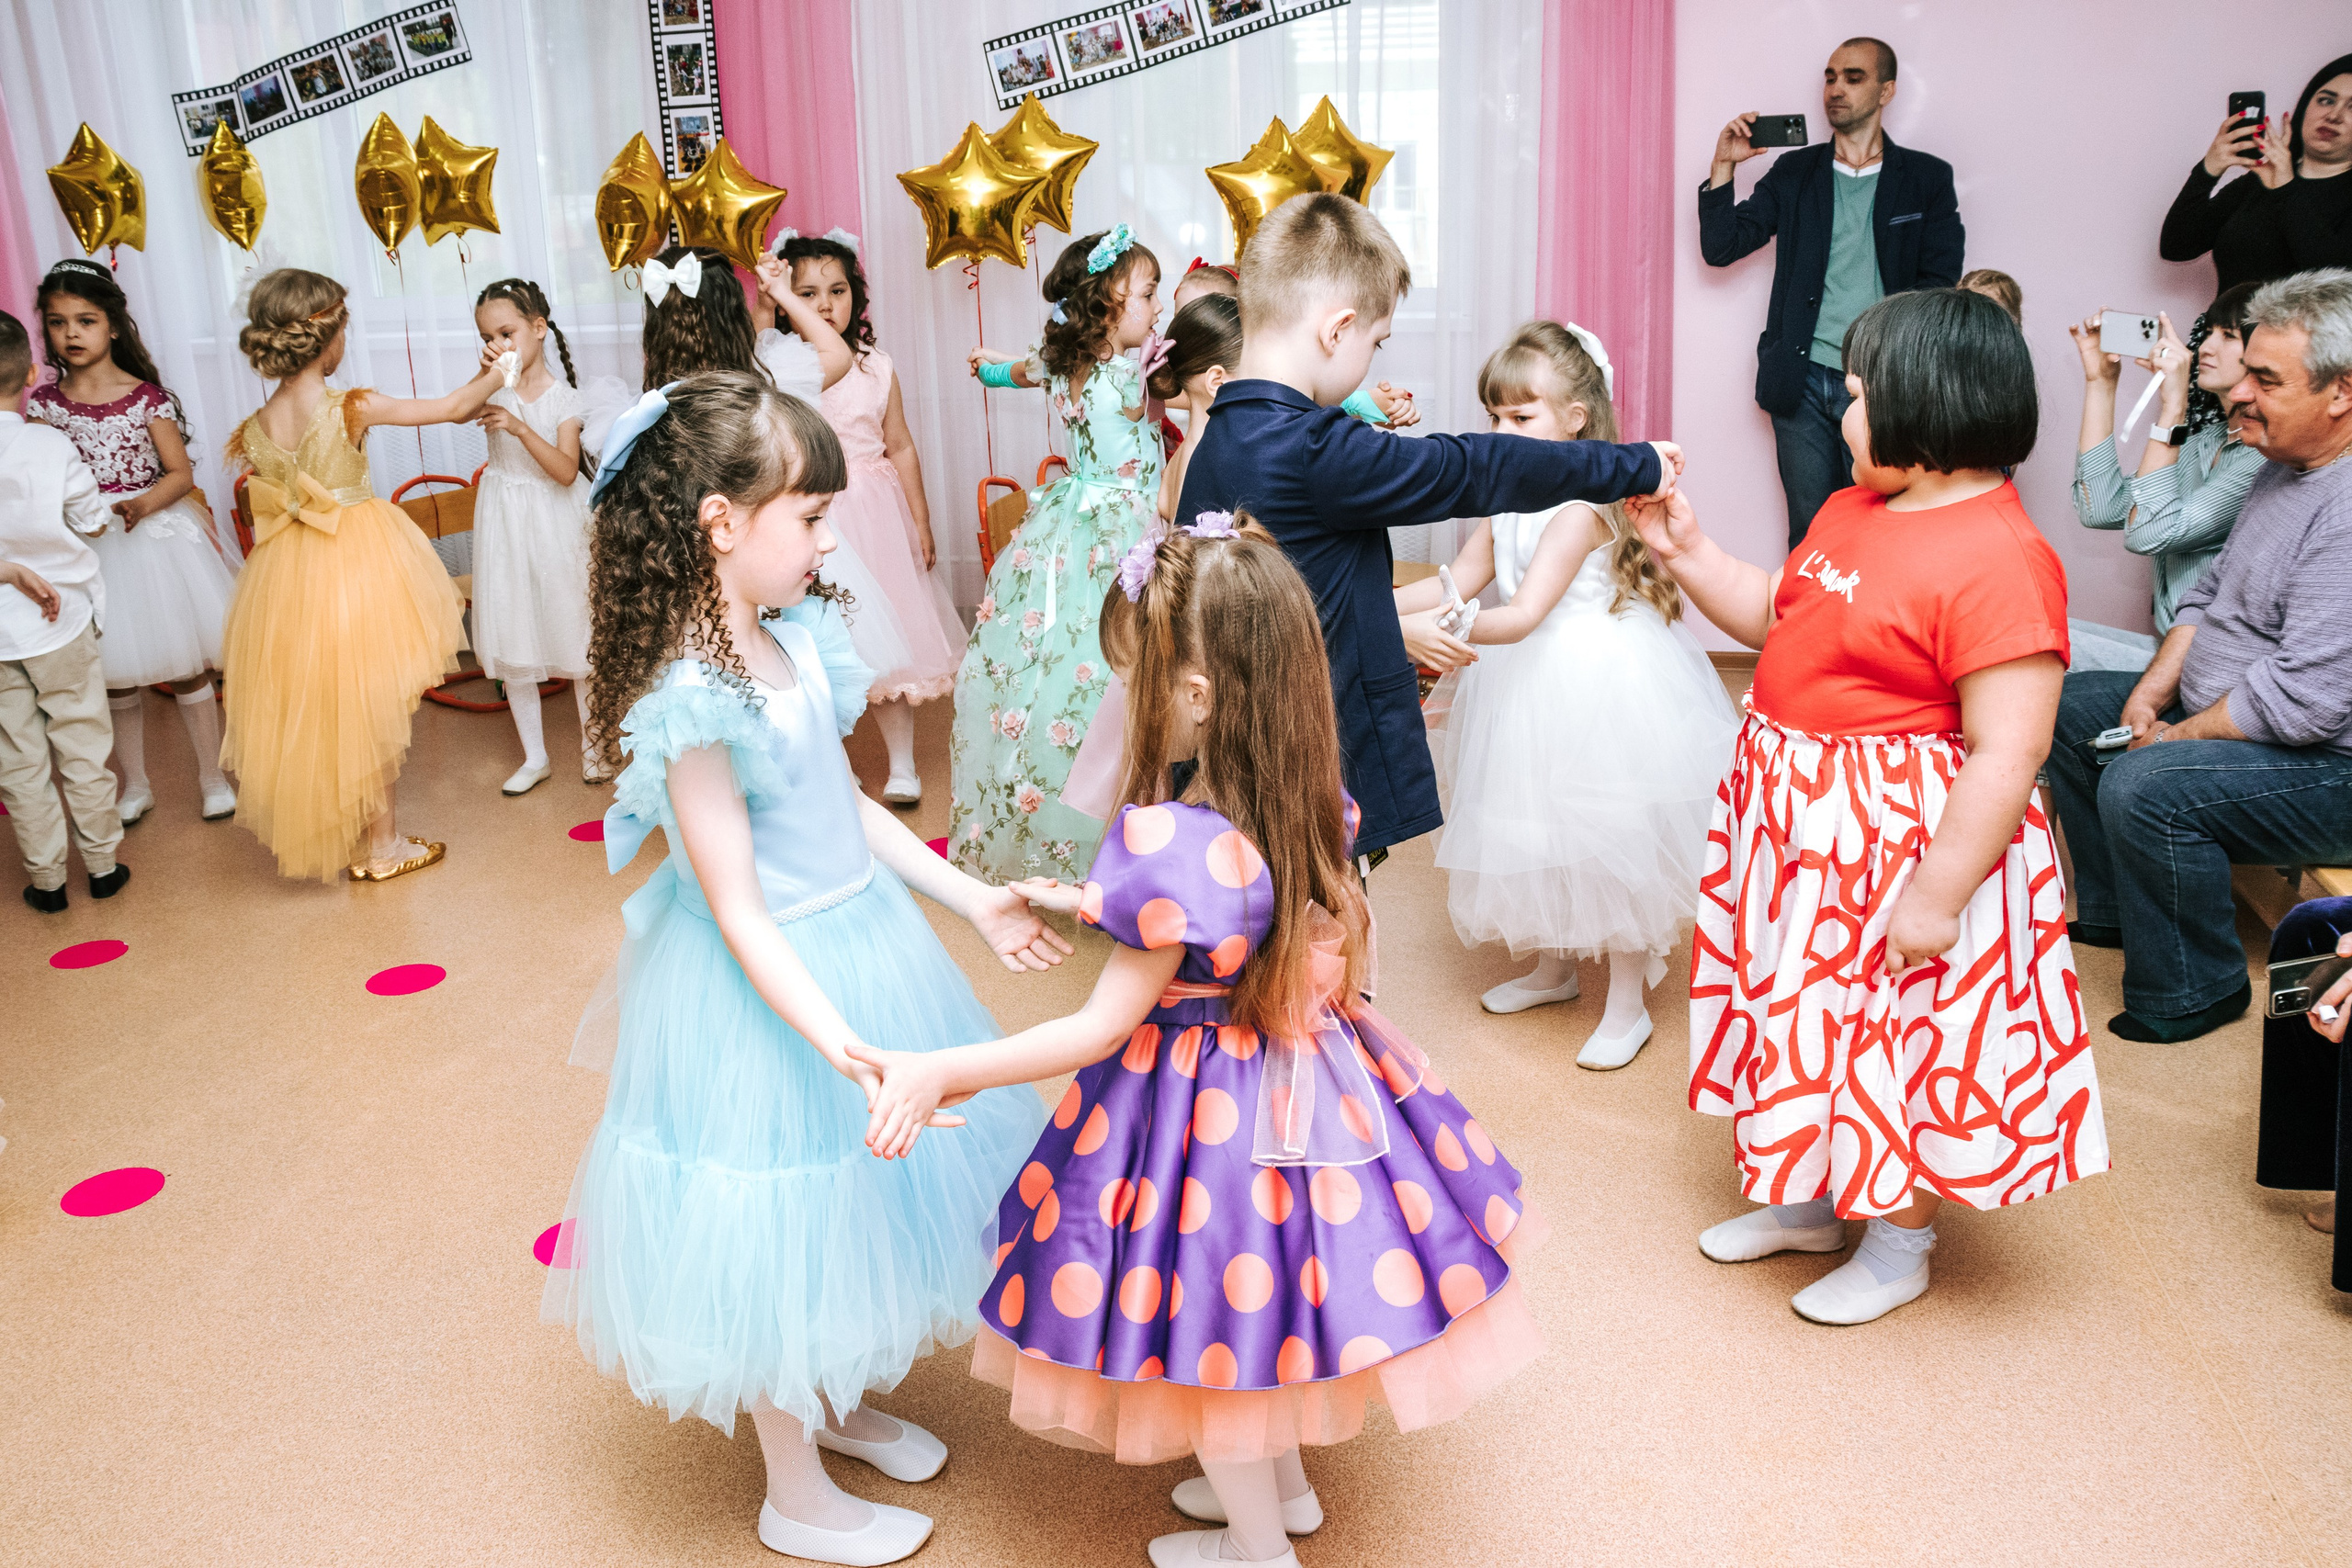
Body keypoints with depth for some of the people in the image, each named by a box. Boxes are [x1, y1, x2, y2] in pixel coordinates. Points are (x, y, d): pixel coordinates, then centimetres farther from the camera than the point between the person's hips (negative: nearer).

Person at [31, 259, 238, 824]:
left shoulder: (147, 397, -6)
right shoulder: (43, 404, 0)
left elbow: (181, 473, -6)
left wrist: (142, 505, -22)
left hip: (155, 537, -2)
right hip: (88, 549, 2)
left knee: (185, 665, 4)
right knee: (112, 672, 11)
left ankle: (212, 777, 18)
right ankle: (135, 785, 25)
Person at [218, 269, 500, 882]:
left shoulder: (256, 428, -3)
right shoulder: (354, 408, -18)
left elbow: (270, 514, 6)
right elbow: (456, 407, -9)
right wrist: (496, 371, 7)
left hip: (288, 575, 5)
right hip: (358, 566, -5)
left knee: (309, 708, 19)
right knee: (370, 708, 9)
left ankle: (318, 830, 34)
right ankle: (379, 846, 19)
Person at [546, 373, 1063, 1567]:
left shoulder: (790, 642, -1)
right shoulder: (690, 704, -26)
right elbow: (740, 915, -24)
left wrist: (972, 898, 10)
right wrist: (845, 1049, -31)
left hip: (856, 941, 8)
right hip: (766, 991, -8)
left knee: (848, 1197, 24)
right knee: (780, 1230, 11)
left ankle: (840, 1402, 50)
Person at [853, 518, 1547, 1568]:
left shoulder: (1170, 841, -32)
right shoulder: (1309, 803, -8)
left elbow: (1104, 1029, -26)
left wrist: (941, 1073, -23)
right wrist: (1091, 906, 21)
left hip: (1203, 1101, -7)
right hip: (1299, 1071, 7)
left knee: (1207, 1325, 17)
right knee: (1257, 1310, 29)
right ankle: (1284, 1483, 52)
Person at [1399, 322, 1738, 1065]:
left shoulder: (1581, 508, -24)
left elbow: (1523, 615, -31)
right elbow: (1463, 578, 5)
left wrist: (1430, 629, -41)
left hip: (1600, 684, -9)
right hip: (1535, 683, 9)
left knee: (1610, 840, 2)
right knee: (1541, 832, 20)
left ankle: (1627, 1005, 18)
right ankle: (1552, 968, 41)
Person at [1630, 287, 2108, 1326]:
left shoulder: (1997, 558, -25)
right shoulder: (1854, 509, 5)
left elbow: (2009, 754, -26)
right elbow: (1777, 617, 19)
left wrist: (1936, 896, -24)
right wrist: (1686, 553, 7)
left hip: (1910, 843, -9)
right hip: (1806, 820, 9)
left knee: (1903, 1039, 10)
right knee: (1810, 1020, 22)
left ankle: (1902, 1241, 33)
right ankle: (1810, 1201, 43)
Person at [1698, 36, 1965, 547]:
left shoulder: (1927, 178, 8)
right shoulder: (1793, 171, 12)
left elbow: (1939, 284, 3)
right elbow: (1719, 248, 6)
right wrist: (1723, 166, -5)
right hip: (1802, 379, 1)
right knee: (1810, 530, 4)